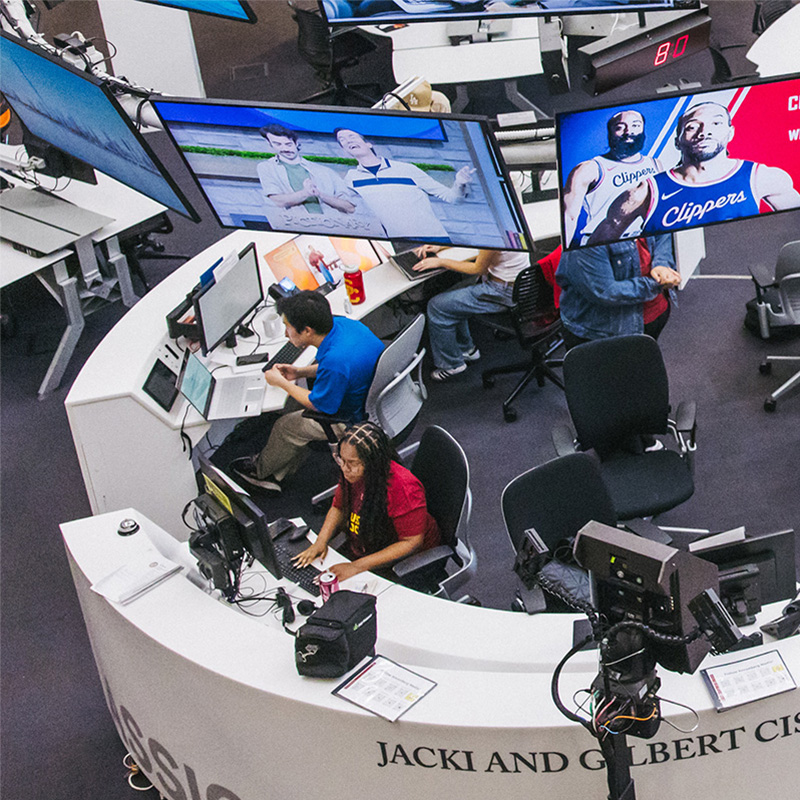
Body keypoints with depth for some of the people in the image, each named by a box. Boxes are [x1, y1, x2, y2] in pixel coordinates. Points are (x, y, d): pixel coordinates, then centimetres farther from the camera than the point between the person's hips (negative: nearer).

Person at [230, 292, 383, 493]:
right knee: (295, 401, 15)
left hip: (358, 419, -9)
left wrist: (281, 382, -5)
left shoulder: (335, 360, -36)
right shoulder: (339, 323, -10)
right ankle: (275, 475, 27)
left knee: (287, 426, 4)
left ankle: (261, 470, 34)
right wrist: (300, 372, 3)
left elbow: (320, 405, -17)